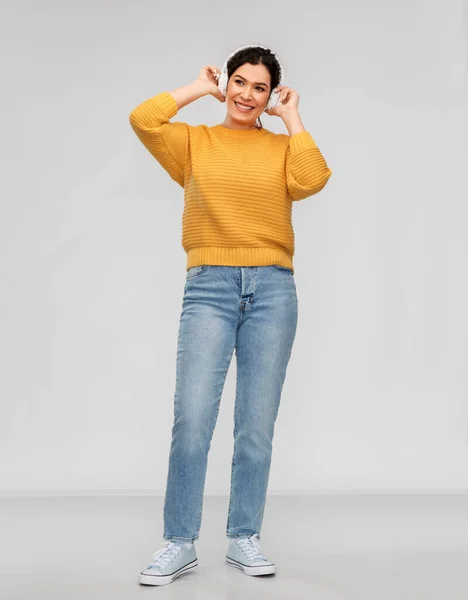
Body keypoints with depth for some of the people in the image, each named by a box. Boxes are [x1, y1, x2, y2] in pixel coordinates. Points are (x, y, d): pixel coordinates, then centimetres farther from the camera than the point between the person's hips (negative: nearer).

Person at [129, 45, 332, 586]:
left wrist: (291, 118, 4)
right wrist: (199, 89, 6)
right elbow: (142, 119, -6)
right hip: (209, 286, -1)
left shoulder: (283, 147, 13)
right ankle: (179, 544, 2)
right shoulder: (195, 142, 11)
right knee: (191, 420, -10)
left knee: (257, 426, 4)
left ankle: (244, 539, 17)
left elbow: (311, 181, -8)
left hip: (272, 289, 1)